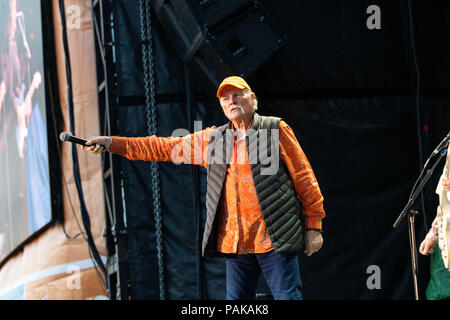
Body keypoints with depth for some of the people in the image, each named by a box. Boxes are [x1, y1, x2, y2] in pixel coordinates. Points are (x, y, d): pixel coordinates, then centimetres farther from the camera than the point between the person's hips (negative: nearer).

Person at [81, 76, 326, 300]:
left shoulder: (276, 130, 2)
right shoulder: (213, 139, 15)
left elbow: (304, 178, 1)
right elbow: (165, 148, 14)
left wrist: (313, 226, -3)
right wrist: (113, 143, 8)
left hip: (274, 238, -5)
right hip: (234, 242, 5)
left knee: (288, 296, -7)